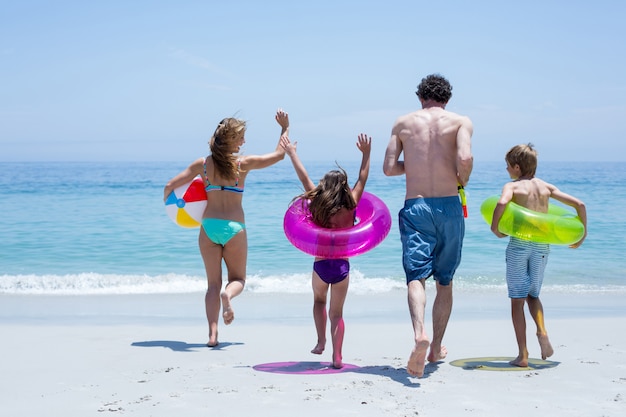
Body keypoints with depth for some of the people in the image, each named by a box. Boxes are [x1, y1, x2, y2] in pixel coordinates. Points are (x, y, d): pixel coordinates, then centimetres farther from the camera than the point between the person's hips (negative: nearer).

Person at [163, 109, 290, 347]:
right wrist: (285, 128, 22)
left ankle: (212, 334, -6)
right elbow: (279, 154, 9)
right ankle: (228, 295, -23)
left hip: (208, 227, 2)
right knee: (238, 279, 15)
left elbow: (170, 186, 1)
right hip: (234, 228, -2)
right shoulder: (244, 163, -3)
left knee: (213, 284, 9)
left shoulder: (203, 164, 2)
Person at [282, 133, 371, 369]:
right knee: (337, 312, 10)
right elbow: (362, 180, 1)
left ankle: (321, 342, 16)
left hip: (321, 264, 0)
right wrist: (366, 154, 8)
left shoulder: (317, 205, -7)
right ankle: (337, 356, 1)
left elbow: (304, 177, 0)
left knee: (319, 300, 28)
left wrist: (291, 152, 9)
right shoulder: (350, 207, -7)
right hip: (342, 265, 0)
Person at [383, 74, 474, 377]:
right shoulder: (460, 121, 3)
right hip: (449, 207, 0)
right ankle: (437, 348, 23)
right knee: (445, 282, 15)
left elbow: (389, 168, 5)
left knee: (416, 276, -8)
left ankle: (420, 333, -35)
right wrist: (461, 181, 5)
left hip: (414, 207, 0)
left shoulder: (403, 123, 9)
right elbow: (465, 158, -15)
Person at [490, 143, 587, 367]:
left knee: (517, 300, 3)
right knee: (532, 295, 21)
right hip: (542, 247, 4)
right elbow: (579, 204, 8)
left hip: (519, 245, -4)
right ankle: (542, 331, -7)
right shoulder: (546, 187, 11)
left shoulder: (513, 186, -2)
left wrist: (495, 227, -10)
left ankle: (523, 355, 0)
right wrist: (582, 234, 17)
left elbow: (502, 203, -25)